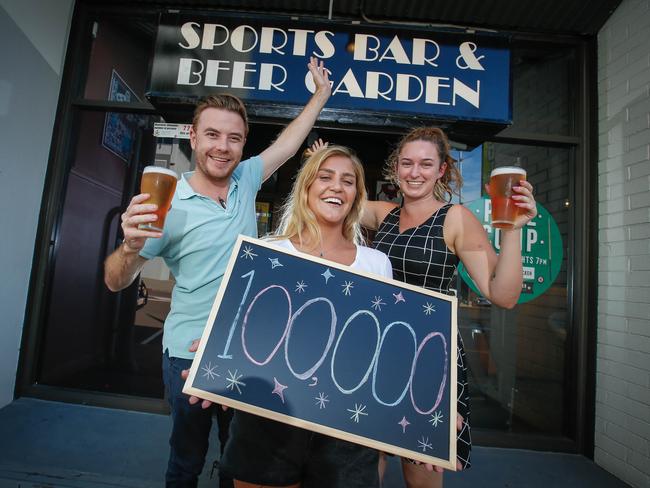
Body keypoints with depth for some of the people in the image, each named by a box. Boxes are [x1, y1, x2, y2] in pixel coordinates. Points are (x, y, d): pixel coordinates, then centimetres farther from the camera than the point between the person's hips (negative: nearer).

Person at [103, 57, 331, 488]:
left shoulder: (245, 180, -3)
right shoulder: (168, 203, -15)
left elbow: (288, 142, 10)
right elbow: (116, 282, -9)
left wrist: (322, 93, 17)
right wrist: (131, 246, -31)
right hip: (190, 354, -3)